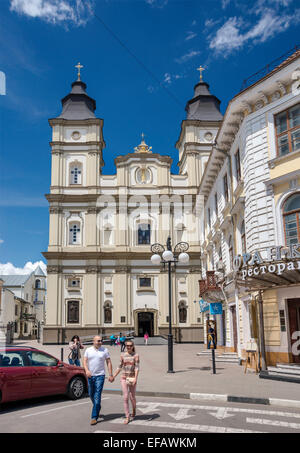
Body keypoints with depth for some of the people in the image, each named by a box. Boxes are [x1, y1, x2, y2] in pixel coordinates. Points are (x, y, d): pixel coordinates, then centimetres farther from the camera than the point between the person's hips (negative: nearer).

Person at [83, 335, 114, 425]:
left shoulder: (104, 350, 1)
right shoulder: (88, 350, 5)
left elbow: (109, 363, 2)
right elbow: (85, 361, 1)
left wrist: (111, 375, -4)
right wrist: (87, 370, -17)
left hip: (100, 375, -3)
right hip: (90, 375, 3)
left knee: (97, 396, -10)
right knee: (91, 394, 14)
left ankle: (94, 417, -7)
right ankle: (98, 408, 40)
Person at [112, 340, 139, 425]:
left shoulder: (136, 355, -4)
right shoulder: (123, 355, 4)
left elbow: (137, 367, -11)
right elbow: (120, 367, 12)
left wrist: (135, 378, -21)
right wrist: (114, 376, 9)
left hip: (132, 378, -2)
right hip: (124, 378, 2)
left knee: (132, 397, 7)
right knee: (125, 397, -4)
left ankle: (134, 410, 38)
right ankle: (127, 417, 3)